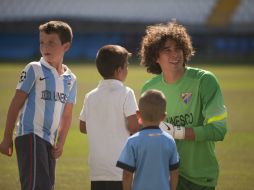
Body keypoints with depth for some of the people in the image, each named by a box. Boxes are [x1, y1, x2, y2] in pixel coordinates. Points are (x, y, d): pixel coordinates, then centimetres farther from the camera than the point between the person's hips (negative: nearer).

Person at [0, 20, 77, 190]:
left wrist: (60, 143, 6)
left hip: (49, 140, 6)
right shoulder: (34, 69, -1)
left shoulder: (71, 79, 14)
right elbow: (16, 103, -1)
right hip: (30, 134, -6)